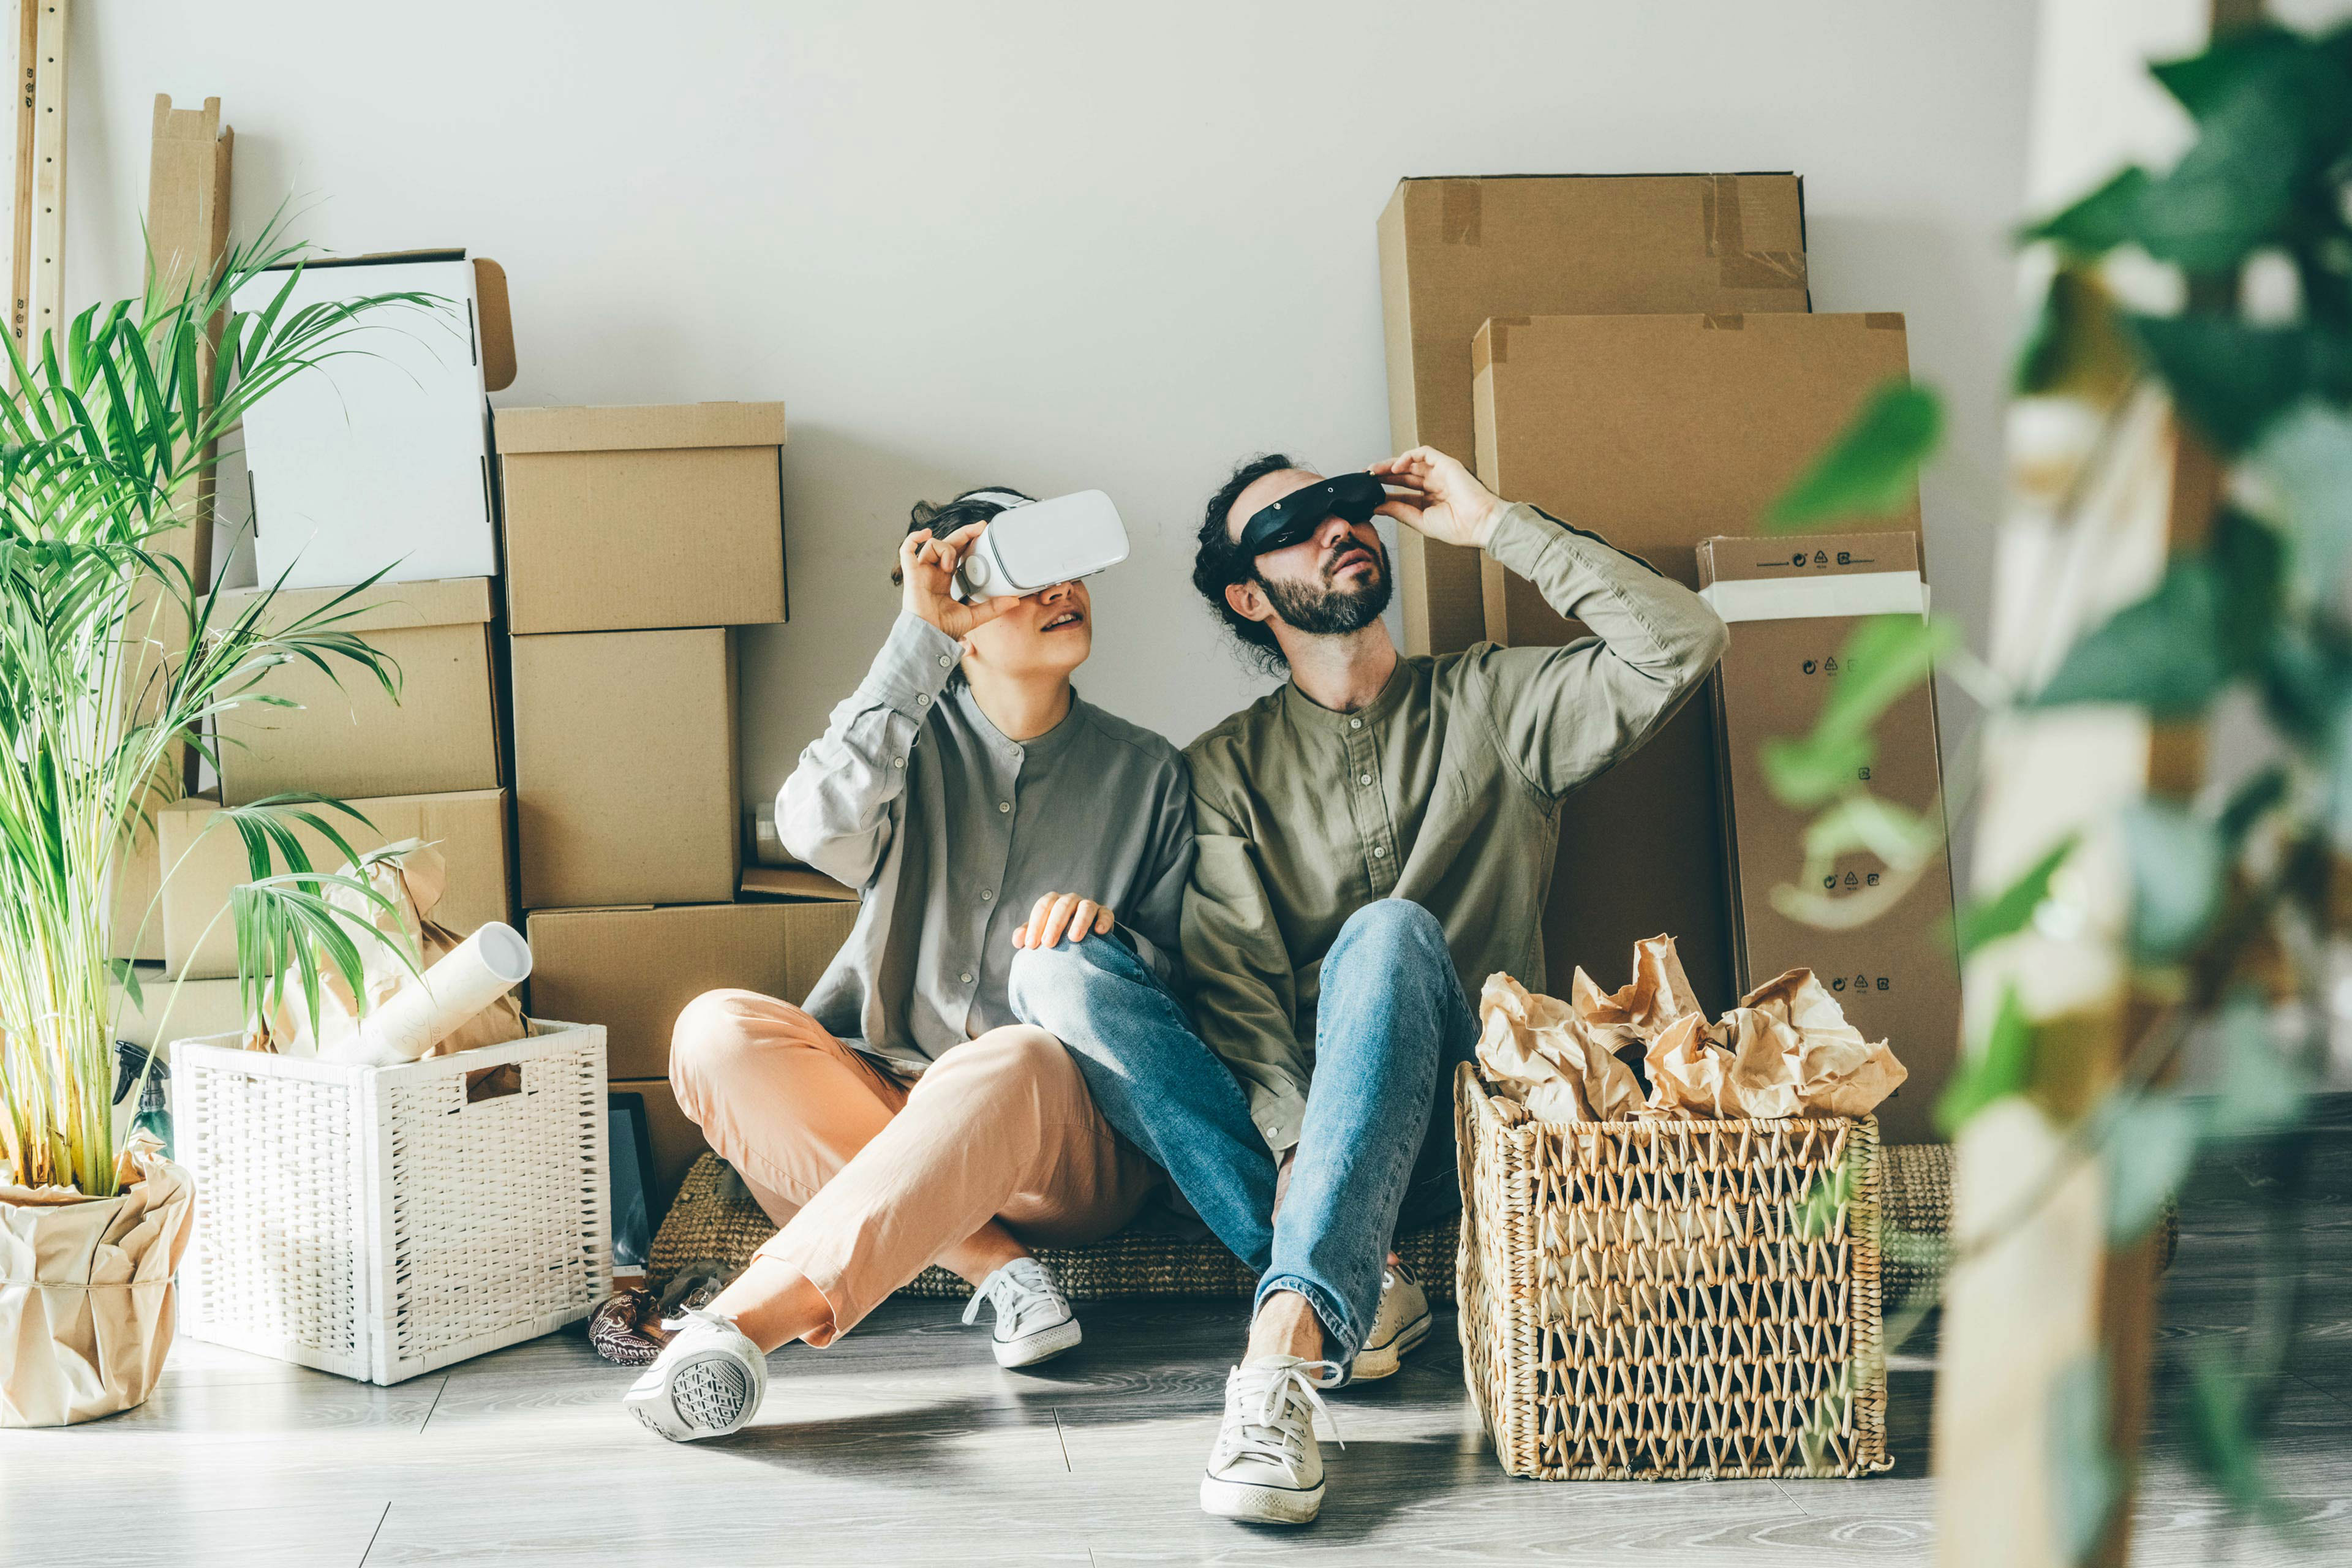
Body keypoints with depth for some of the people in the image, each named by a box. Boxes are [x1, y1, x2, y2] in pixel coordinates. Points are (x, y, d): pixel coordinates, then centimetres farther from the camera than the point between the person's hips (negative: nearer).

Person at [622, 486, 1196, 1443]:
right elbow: (819, 834, -17)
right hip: (879, 1104, 2)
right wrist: (918, 640, -20)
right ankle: (989, 1258, -27)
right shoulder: (917, 740, 7)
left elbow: (1184, 990, 10)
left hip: (1074, 1146, -2)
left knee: (1013, 1061, -37)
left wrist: (1112, 941, -13)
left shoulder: (1145, 773, 9)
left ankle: (754, 1315, -43)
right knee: (717, 1030, -24)